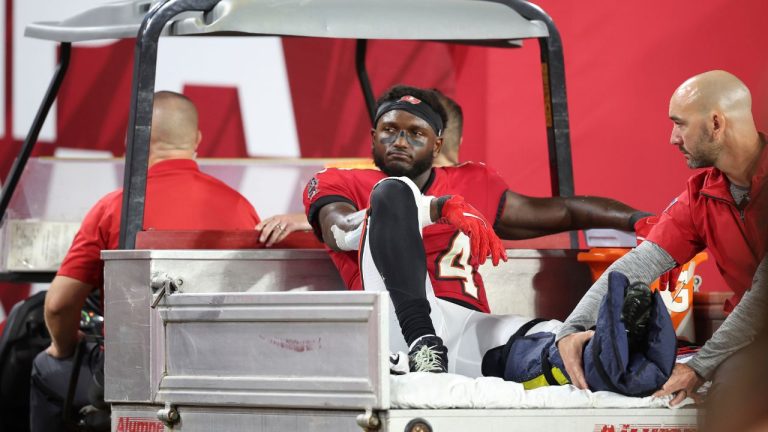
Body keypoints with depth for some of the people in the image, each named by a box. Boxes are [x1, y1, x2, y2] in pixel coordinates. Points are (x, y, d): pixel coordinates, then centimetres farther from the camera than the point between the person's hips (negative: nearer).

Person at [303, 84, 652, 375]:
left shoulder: (471, 184, 31)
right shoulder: (338, 184, 20)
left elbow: (563, 211, 31)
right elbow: (342, 232, -4)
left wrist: (640, 220, 14)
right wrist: (439, 208, -18)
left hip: (472, 330, 3)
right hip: (401, 331, -3)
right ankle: (423, 345, -38)